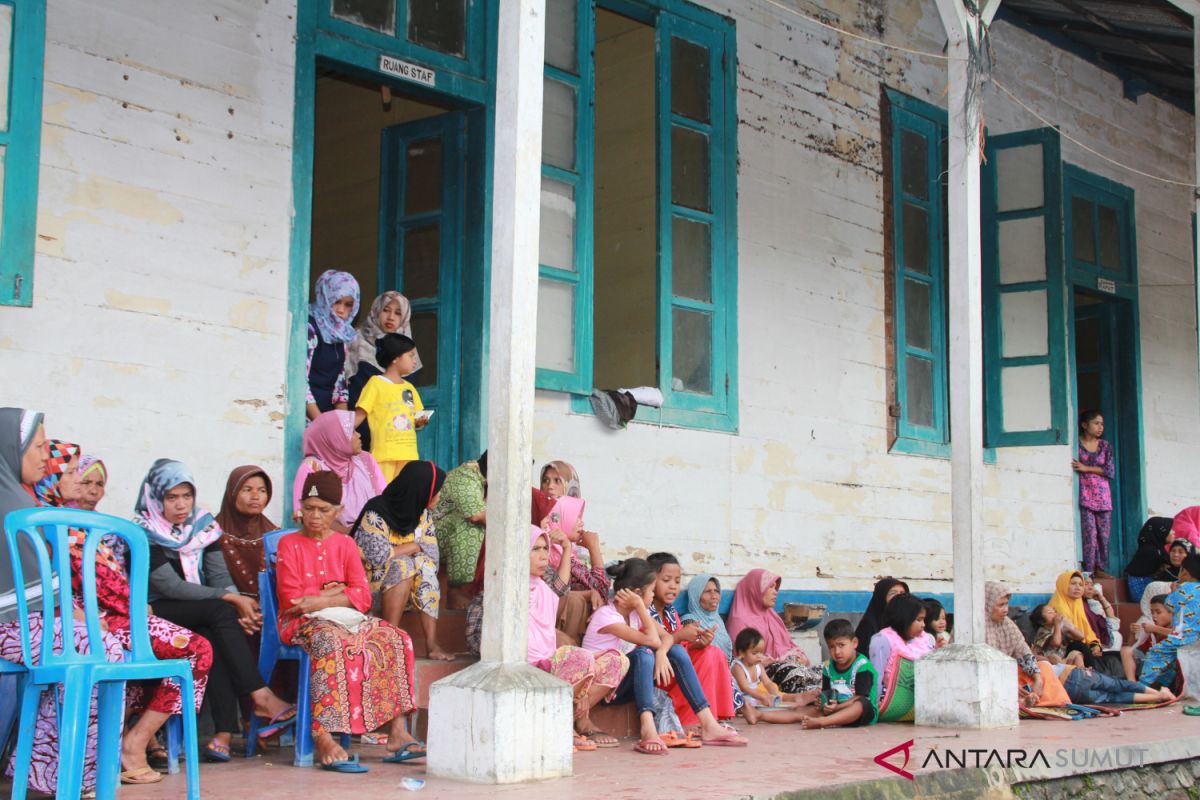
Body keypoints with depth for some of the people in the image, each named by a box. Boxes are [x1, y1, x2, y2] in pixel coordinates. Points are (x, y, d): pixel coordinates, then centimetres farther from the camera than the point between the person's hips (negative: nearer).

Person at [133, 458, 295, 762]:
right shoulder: (144, 534, -9)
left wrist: (240, 608, -19)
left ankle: (224, 734, -34)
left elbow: (219, 576, 2)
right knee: (221, 611, -30)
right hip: (156, 613, -4)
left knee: (216, 637, -30)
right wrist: (232, 600, -21)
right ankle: (261, 697, -31)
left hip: (202, 615, 5)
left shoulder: (203, 525, 8)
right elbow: (171, 586, -17)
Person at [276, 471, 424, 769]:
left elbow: (363, 596, 0)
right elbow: (291, 599, -7)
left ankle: (397, 733, -22)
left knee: (396, 640, -19)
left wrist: (320, 601, -15)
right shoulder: (289, 544, 5)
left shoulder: (345, 544, 14)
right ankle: (324, 741, -46)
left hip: (345, 619, 5)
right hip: (303, 622, -5)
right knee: (331, 643, -39)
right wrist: (335, 592, -6)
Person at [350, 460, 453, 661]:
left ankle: (432, 643, -26)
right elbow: (379, 556, -27)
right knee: (403, 565, -31)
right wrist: (413, 547, -14)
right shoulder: (375, 513, -20)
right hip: (370, 580, -6)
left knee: (424, 566, -23)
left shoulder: (423, 514, 0)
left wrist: (397, 551, -22)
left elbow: (431, 555, -7)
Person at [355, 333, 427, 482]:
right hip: (384, 453, -6)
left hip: (409, 454, 6)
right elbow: (359, 415, -6)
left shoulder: (410, 388, 17)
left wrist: (420, 422, 1)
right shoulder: (376, 383, -2)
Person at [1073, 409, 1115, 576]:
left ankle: (1099, 569, 10)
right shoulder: (1076, 444, 2)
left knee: (1104, 533, 1)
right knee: (1089, 533, -10)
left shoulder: (1105, 446, 11)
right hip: (1084, 494, -4)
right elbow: (1070, 467, -2)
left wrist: (1086, 468, -8)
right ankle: (1088, 571, -7)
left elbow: (1111, 471, 2)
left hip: (1103, 495, 4)